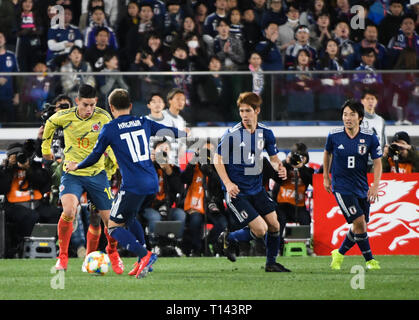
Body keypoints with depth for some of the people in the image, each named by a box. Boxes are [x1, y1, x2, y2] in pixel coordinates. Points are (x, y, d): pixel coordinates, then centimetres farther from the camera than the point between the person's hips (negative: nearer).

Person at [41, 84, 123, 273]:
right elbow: (50, 124, 15)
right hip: (72, 173, -1)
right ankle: (62, 256, -7)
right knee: (68, 211, -27)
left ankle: (112, 251, 35)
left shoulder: (103, 117, -10)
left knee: (109, 219, 2)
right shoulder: (64, 117, -9)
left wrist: (113, 160, -5)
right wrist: (45, 147, 24)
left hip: (97, 173, 1)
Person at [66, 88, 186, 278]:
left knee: (114, 226, 2)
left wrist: (76, 166, 24)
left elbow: (95, 157, 5)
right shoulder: (144, 123, 10)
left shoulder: (109, 129, -3)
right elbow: (171, 132, 23)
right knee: (129, 218, 26)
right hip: (152, 183, 6)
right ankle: (142, 263, 16)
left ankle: (145, 256, -19)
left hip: (132, 185, -6)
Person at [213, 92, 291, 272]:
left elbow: (273, 157, 14)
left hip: (256, 188, 6)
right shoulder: (232, 134, -15)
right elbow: (217, 159, -6)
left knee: (274, 225, 6)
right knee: (260, 229, -12)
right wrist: (228, 183, -17)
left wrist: (279, 167, -10)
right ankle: (228, 240, 13)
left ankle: (271, 263, 26)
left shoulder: (266, 133, 0)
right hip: (237, 191, -6)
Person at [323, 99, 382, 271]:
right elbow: (327, 153, 13)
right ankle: (369, 260, -3)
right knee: (359, 222, -16)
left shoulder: (370, 138, -6)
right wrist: (326, 177, 16)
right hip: (341, 187, -3)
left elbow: (377, 162, 0)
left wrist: (375, 185, -11)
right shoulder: (334, 136, -7)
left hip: (362, 188, 3)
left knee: (360, 228, 6)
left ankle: (339, 254, 29)